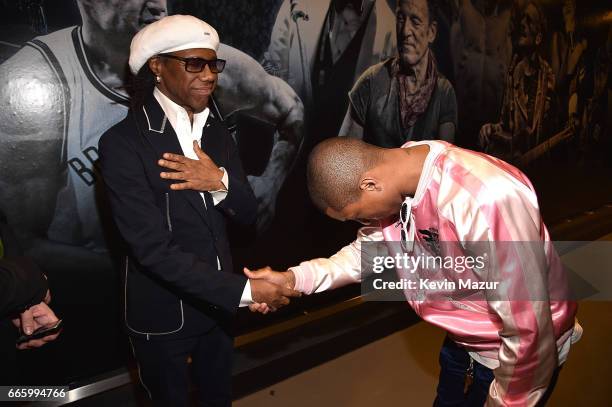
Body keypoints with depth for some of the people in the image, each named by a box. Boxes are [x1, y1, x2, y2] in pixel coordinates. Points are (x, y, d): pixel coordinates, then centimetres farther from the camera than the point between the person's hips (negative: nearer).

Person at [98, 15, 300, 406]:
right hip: (164, 313, -5)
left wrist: (221, 182, -21)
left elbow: (248, 213, 1)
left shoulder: (217, 132, 1)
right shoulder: (123, 142, -20)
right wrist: (244, 290, -27)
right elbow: (153, 249, -25)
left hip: (217, 303, 6)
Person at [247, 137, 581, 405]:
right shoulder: (395, 176, -15)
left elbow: (530, 333, -30)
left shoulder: (488, 201, -39)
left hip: (520, 353, -6)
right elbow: (369, 250, -2)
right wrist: (293, 279, -16)